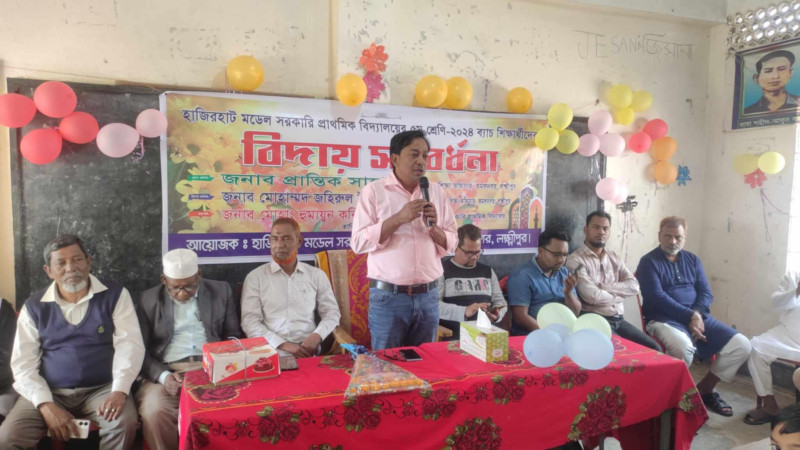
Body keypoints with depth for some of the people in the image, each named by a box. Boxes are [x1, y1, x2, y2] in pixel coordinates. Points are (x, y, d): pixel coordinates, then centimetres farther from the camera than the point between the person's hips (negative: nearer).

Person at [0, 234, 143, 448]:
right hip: (50, 392, 2)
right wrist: (46, 406, -13)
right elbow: (23, 363, 2)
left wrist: (119, 391, -23)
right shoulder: (34, 306, 6)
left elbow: (129, 344, -7)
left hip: (102, 389, -2)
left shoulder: (115, 295, 0)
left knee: (124, 424, -29)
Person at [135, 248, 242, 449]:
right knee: (154, 411, -30)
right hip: (166, 371, 0)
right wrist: (163, 376, -15)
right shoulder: (149, 299, 9)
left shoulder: (221, 291, 10)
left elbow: (234, 336, 13)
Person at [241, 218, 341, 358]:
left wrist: (316, 336, -8)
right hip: (271, 352, -1)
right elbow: (250, 321, -1)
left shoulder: (317, 275, 11)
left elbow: (331, 313, 13)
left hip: (307, 352, 1)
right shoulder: (255, 277, 6)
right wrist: (283, 345, -14)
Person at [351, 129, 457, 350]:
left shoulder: (437, 193, 8)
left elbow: (450, 245, 9)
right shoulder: (374, 191, -4)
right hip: (388, 296, -3)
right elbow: (359, 242, -11)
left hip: (428, 296, 4)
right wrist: (399, 218, -18)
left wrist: (433, 228, -11)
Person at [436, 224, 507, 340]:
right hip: (453, 336, -4)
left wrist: (497, 314, 3)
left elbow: (499, 300, 26)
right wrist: (464, 311, -19)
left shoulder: (488, 271, 22)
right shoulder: (442, 270, 4)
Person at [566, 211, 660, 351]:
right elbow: (592, 296, -19)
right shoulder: (576, 260, -9)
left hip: (618, 319, 7)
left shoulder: (613, 258, 15)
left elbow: (634, 286, 2)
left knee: (653, 349, -5)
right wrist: (620, 294, -1)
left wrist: (603, 286, -12)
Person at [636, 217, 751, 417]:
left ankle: (704, 390, 10)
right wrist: (689, 316, -17)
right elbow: (657, 298, -12)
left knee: (741, 345, -9)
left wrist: (697, 314, -13)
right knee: (683, 347, -37)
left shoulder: (693, 260, 16)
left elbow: (706, 293, 8)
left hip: (697, 317, 6)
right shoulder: (649, 262, -2)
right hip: (664, 319, -6)